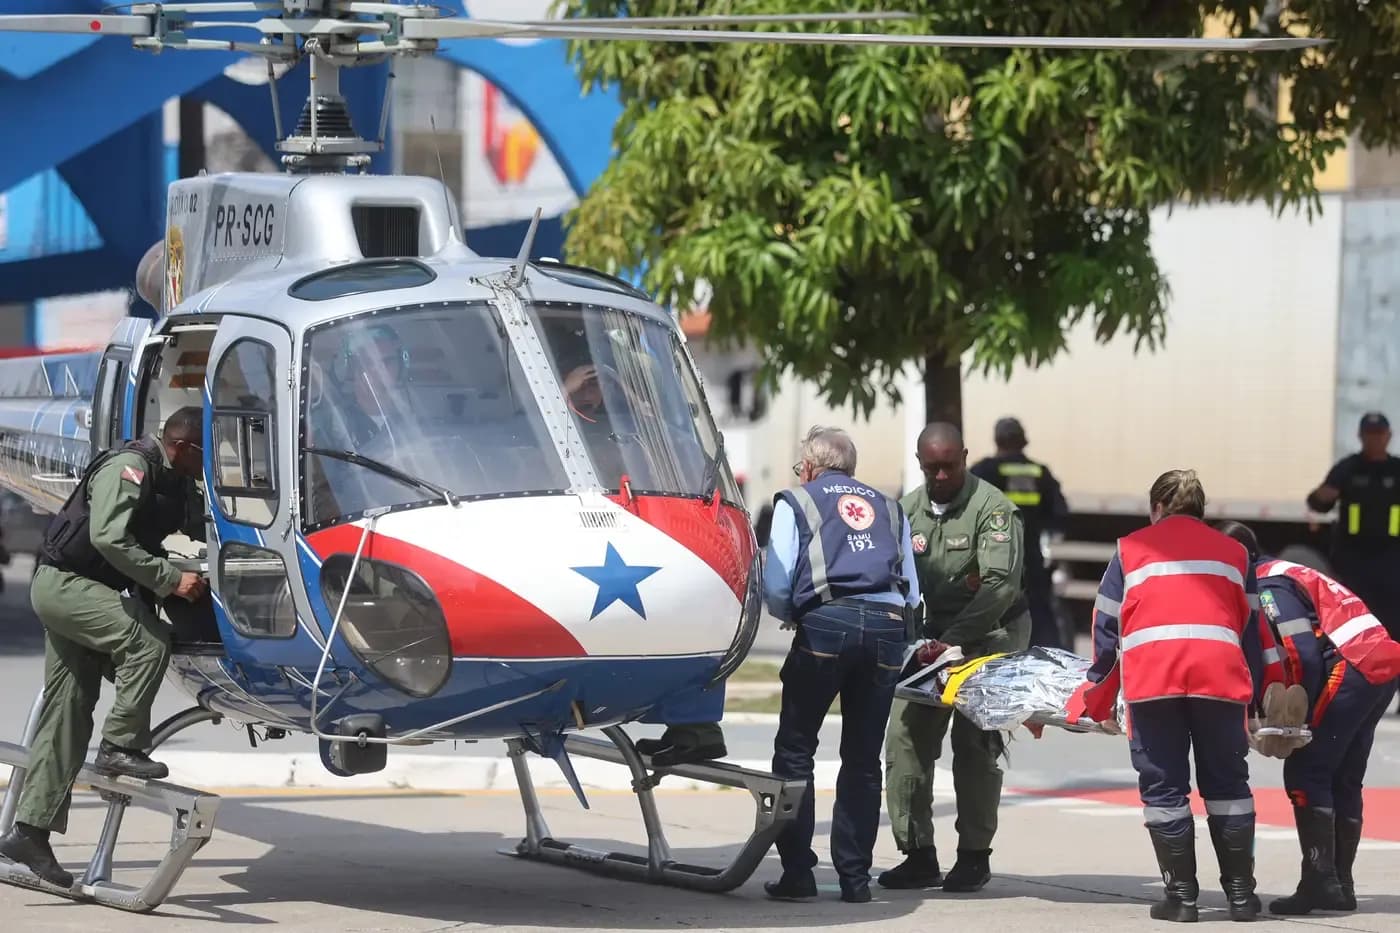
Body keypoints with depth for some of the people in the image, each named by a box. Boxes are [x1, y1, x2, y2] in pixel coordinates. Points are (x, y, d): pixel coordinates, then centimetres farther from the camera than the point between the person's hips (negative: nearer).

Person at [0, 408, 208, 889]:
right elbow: (109, 538, -25)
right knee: (148, 640, -26)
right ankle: (119, 746, -20)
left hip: (77, 592, 10)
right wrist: (171, 579, -25)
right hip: (64, 583, -10)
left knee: (67, 713, 6)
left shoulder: (162, 480, 16)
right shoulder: (128, 467, -15)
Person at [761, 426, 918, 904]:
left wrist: (795, 617, 24)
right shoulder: (890, 509, 26)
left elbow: (775, 587, 5)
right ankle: (854, 876, 8)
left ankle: (797, 871, 0)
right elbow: (912, 592, 22)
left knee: (795, 750, 5)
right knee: (862, 758, 10)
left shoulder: (796, 502, 14)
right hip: (888, 625, 4)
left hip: (826, 625, -4)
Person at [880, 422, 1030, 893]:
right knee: (905, 737, -3)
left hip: (992, 632, -5)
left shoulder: (992, 507, -12)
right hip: (932, 633, 5)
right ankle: (918, 856, 2)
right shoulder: (908, 510, 4)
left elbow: (1000, 585, -20)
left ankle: (974, 856, 1)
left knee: (974, 744, -9)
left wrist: (953, 641, -26)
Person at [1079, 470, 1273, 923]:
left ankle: (1181, 893, 4)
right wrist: (1256, 698, 22)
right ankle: (1240, 893, 11)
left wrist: (1098, 702, 24)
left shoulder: (1131, 549, 20)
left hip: (1151, 679, -1)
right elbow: (1253, 630, 20)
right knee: (1226, 784, 11)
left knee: (1163, 787, 5)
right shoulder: (1233, 552, 25)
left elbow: (1106, 628, 17)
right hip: (1220, 676, 1)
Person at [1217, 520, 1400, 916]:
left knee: (1305, 772, -5)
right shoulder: (1282, 574, 23)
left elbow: (1304, 655, -15)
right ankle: (1340, 884, 16)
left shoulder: (1267, 586, -7)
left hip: (1351, 669, -9)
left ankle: (1320, 882, -9)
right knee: (1344, 779, 14)